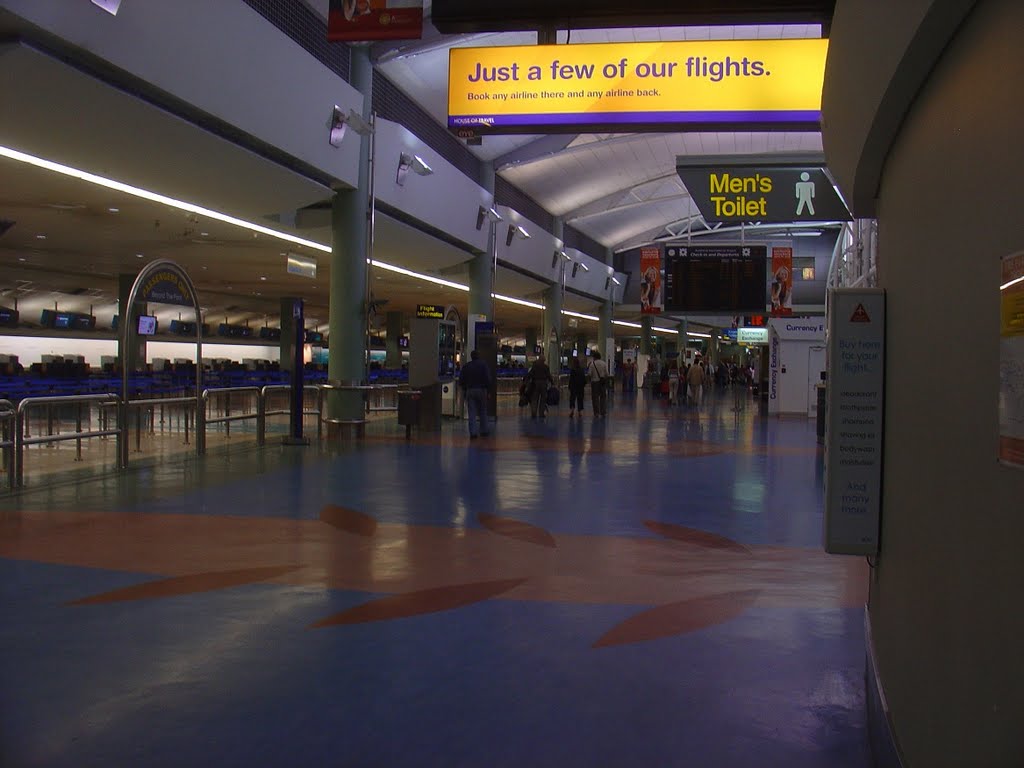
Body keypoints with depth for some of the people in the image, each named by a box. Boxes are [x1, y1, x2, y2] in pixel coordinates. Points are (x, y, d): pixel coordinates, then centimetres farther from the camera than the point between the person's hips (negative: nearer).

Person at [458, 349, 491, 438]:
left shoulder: (466, 366, 6)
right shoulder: (483, 364, -2)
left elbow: (461, 380, 6)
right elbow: (488, 378, -11)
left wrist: (464, 389, 16)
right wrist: (488, 388, -3)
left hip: (469, 391, 2)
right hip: (481, 390, -1)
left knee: (472, 413, 0)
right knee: (482, 412, 12)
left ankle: (473, 432, -9)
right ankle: (483, 430, 17)